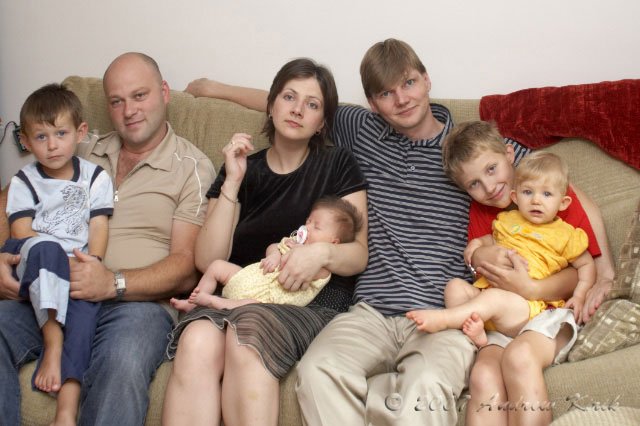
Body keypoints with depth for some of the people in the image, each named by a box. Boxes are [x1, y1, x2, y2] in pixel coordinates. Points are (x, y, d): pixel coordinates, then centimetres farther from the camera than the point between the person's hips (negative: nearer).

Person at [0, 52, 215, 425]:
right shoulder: (84, 154, 22)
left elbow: (186, 269, -1)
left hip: (137, 299, -4)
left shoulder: (192, 167, 8)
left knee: (122, 365, -37)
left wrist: (114, 283, -18)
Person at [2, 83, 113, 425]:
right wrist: (45, 260, -19)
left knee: (87, 294, -35)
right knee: (43, 249, -36)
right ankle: (53, 343, -40)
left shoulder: (96, 177, 14)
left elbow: (99, 230, 4)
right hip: (31, 269, 0)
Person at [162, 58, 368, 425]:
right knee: (198, 338, -34)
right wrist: (232, 182, -3)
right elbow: (207, 261, 6)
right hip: (238, 299, 2)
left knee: (248, 330, -37)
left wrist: (323, 253, -15)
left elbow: (359, 255, 8)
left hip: (312, 305, -2)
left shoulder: (337, 166, 13)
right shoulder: (242, 169, 17)